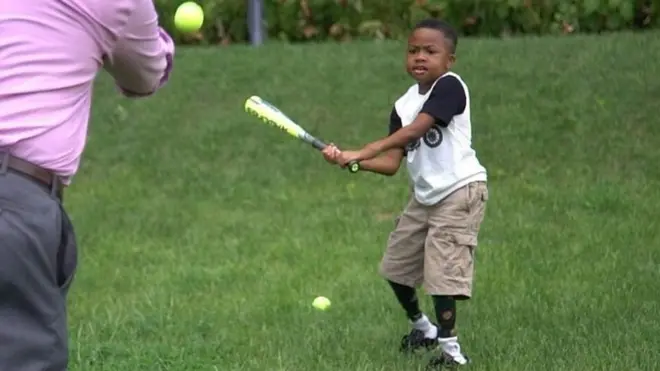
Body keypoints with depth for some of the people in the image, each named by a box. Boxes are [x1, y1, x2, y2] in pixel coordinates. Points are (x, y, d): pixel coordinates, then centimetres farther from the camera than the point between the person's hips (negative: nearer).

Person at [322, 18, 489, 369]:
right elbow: (391, 163, 1)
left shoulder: (449, 86, -17)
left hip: (459, 191, -9)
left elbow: (413, 131, -28)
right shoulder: (403, 105, 6)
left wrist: (360, 153, -31)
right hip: (424, 196, 9)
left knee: (441, 270, -16)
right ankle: (422, 327, 39)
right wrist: (349, 160, -15)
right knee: (396, 266, 17)